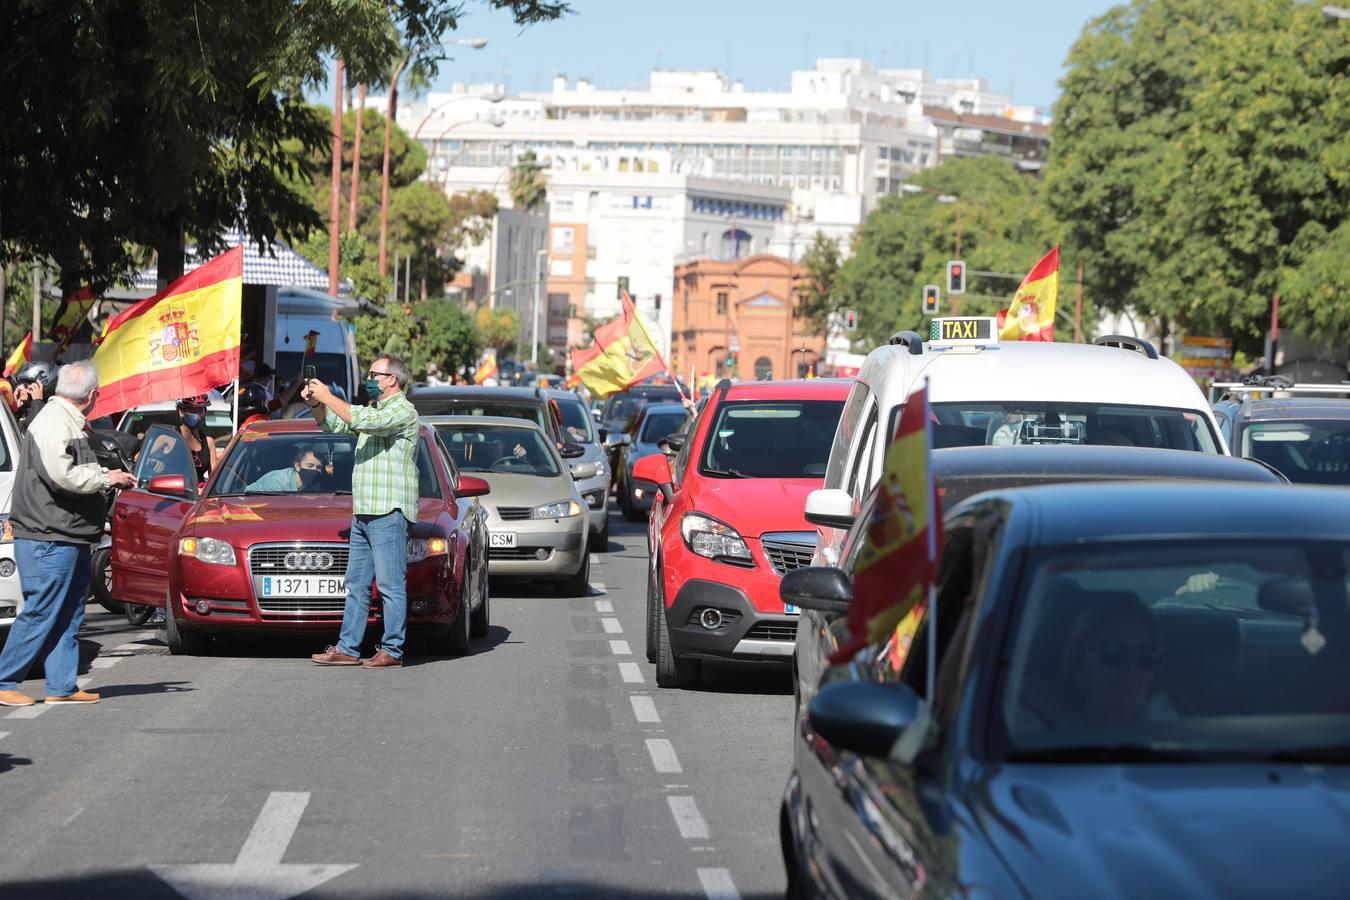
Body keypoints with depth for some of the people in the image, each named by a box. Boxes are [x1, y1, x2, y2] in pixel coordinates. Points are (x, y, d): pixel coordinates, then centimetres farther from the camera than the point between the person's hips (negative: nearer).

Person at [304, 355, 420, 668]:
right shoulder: (375, 410, 23)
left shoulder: (403, 411, -8)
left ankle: (392, 651, -5)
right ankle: (347, 648, 12)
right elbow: (335, 424, 29)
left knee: (391, 586, -7)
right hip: (363, 513, 10)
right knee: (356, 584, 9)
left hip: (388, 513, -10)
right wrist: (316, 404, 9)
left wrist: (328, 397, -13)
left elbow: (361, 420, -22)